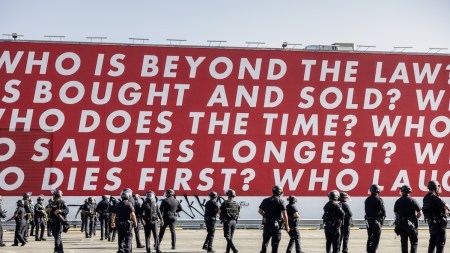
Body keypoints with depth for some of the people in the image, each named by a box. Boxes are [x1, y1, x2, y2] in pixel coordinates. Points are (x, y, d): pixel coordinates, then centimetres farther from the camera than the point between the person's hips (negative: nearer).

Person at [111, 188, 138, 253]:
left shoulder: (117, 205, 8)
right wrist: (135, 222, -6)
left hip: (119, 224, 5)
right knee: (128, 238, 1)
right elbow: (132, 214, -17)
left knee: (121, 238, 13)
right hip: (127, 223, -5)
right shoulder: (129, 204, -11)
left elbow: (113, 215, 12)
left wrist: (112, 222, 24)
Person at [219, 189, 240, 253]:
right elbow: (238, 213, 10)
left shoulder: (225, 203, -9)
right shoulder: (237, 204, 5)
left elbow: (219, 212, -4)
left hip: (227, 221, -5)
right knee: (230, 237, 13)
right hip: (234, 221, 5)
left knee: (227, 236, -3)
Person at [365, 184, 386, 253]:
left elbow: (366, 210, 9)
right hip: (377, 221, -6)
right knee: (376, 238, -2)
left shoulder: (367, 200, 7)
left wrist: (368, 217, 14)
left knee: (370, 237, 16)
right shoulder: (379, 199, -12)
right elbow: (383, 211, -13)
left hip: (368, 220, 6)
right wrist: (382, 219, 0)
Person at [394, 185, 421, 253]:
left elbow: (396, 213, 8)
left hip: (400, 224, 3)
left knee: (404, 242, 9)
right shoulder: (413, 201, -5)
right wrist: (415, 218, 11)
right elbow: (420, 213, -6)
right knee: (414, 242, 5)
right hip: (411, 224, -3)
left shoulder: (398, 201, 5)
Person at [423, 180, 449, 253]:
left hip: (431, 222, 9)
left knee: (432, 241, 17)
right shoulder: (435, 197, -19)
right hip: (439, 222, -9)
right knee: (440, 242, -3)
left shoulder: (426, 198, 9)